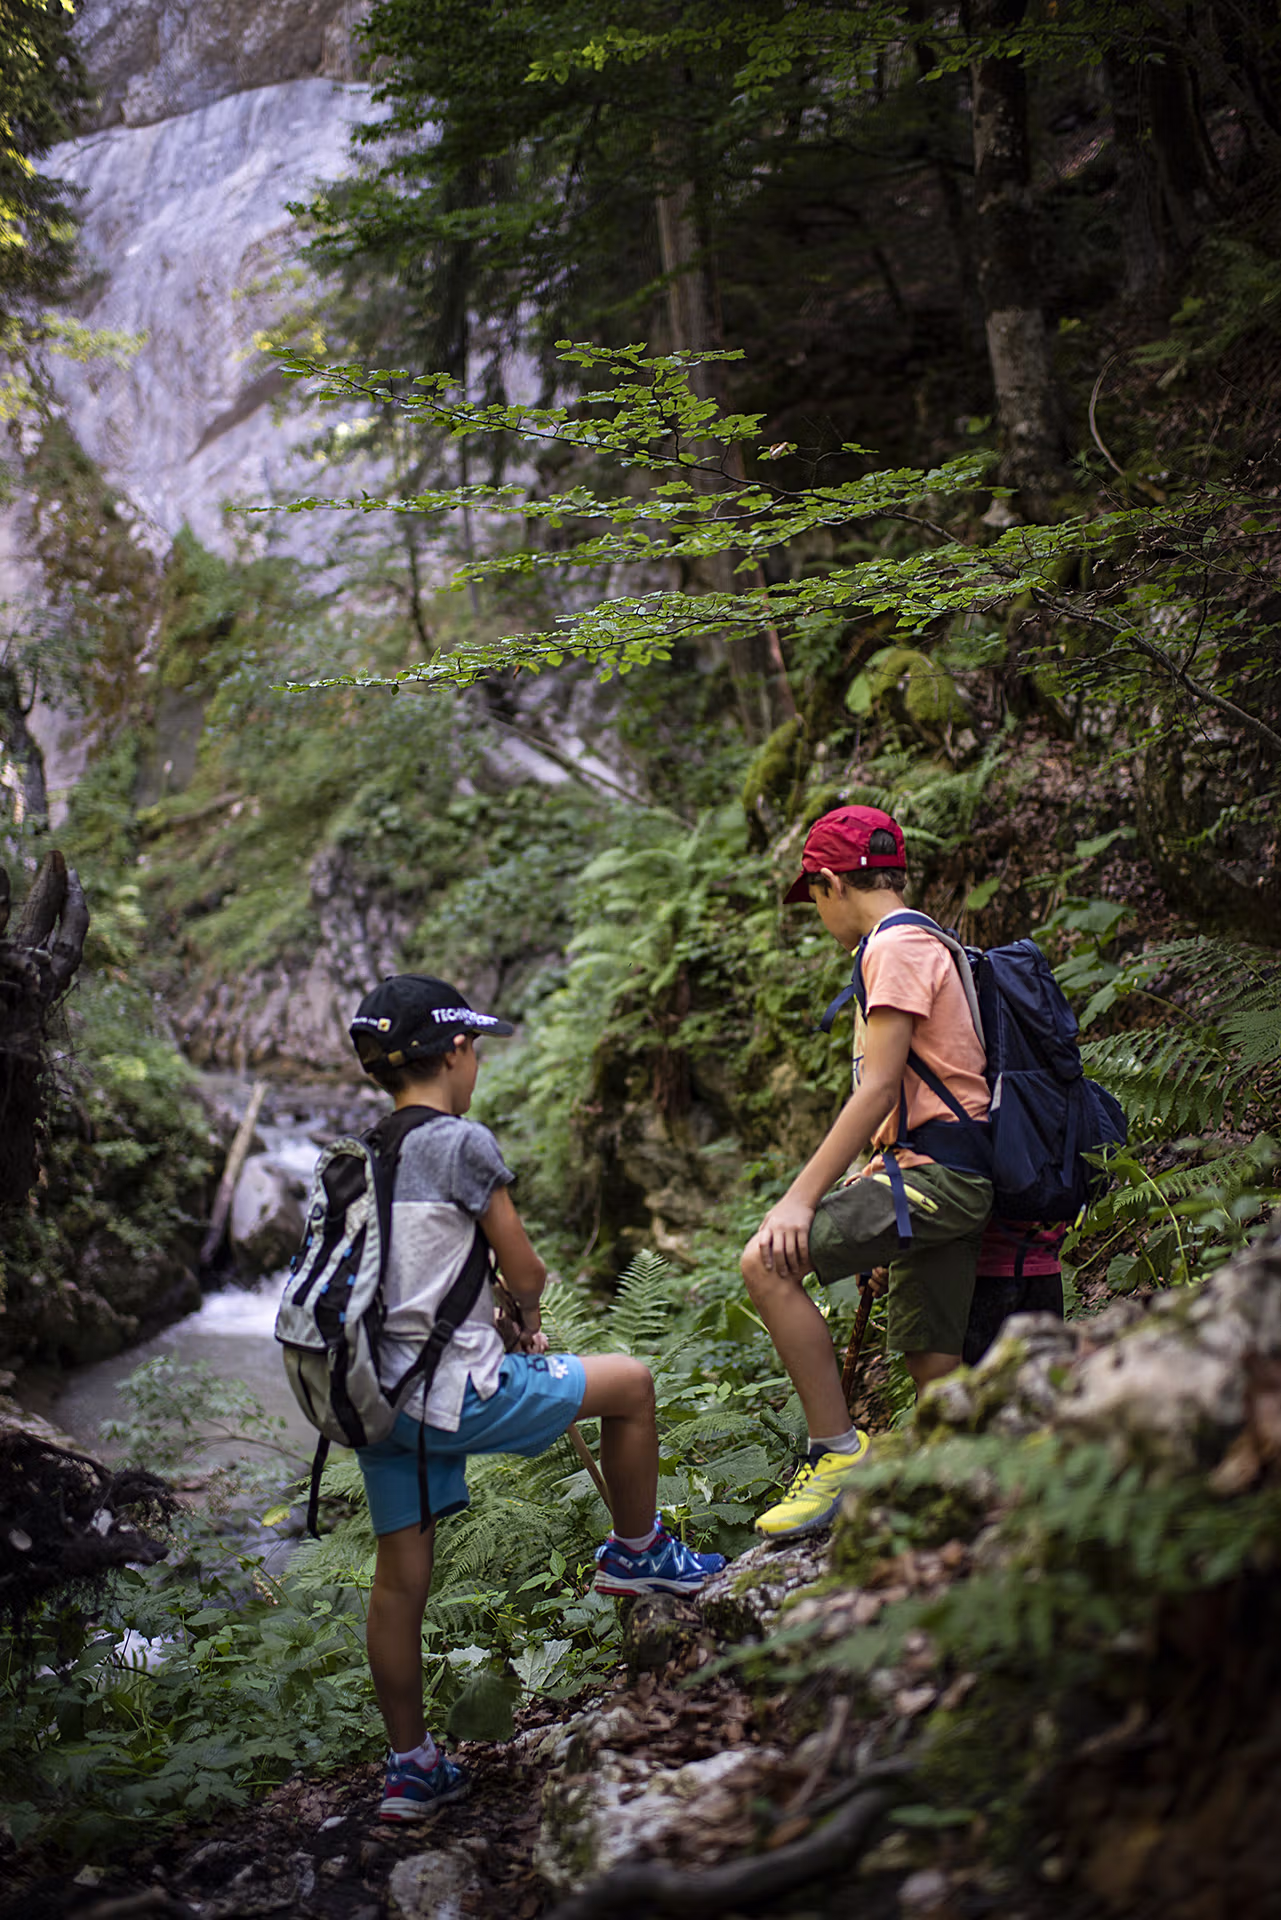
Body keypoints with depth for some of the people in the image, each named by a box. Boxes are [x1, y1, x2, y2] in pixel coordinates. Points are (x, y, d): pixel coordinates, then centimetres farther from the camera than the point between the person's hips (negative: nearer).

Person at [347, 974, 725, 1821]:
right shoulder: (463, 1144, -11)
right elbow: (524, 1274, -5)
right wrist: (527, 1316, 15)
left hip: (378, 1395, 8)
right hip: (460, 1393, -7)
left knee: (399, 1581, 13)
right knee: (630, 1381, 11)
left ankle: (412, 1768, 22)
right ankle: (637, 1553, 28)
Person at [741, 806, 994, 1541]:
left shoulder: (897, 946, -9)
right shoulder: (925, 945, 23)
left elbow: (879, 1088, -18)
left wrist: (802, 1197, -19)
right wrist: (867, 1178, 21)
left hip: (936, 1171, -10)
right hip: (952, 1176, 10)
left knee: (768, 1263, -18)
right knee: (934, 1366, 9)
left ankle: (839, 1452, -15)